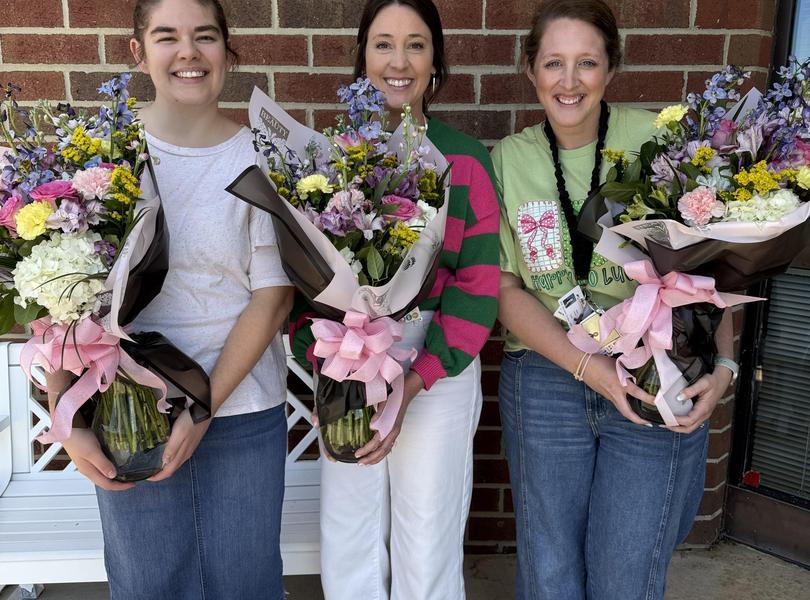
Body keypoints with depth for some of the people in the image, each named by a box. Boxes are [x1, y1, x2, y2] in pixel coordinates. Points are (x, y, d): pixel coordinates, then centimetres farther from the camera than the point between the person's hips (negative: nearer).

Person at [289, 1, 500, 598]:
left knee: (428, 548, 8)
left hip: (439, 363, -2)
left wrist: (412, 384, -15)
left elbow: (479, 282, -7)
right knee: (347, 547, 12)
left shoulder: (466, 158, -2)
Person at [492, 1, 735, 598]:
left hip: (660, 384, -1)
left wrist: (721, 366, -14)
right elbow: (507, 289, 0)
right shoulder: (507, 160, 3)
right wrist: (587, 365, -14)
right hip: (544, 380, 2)